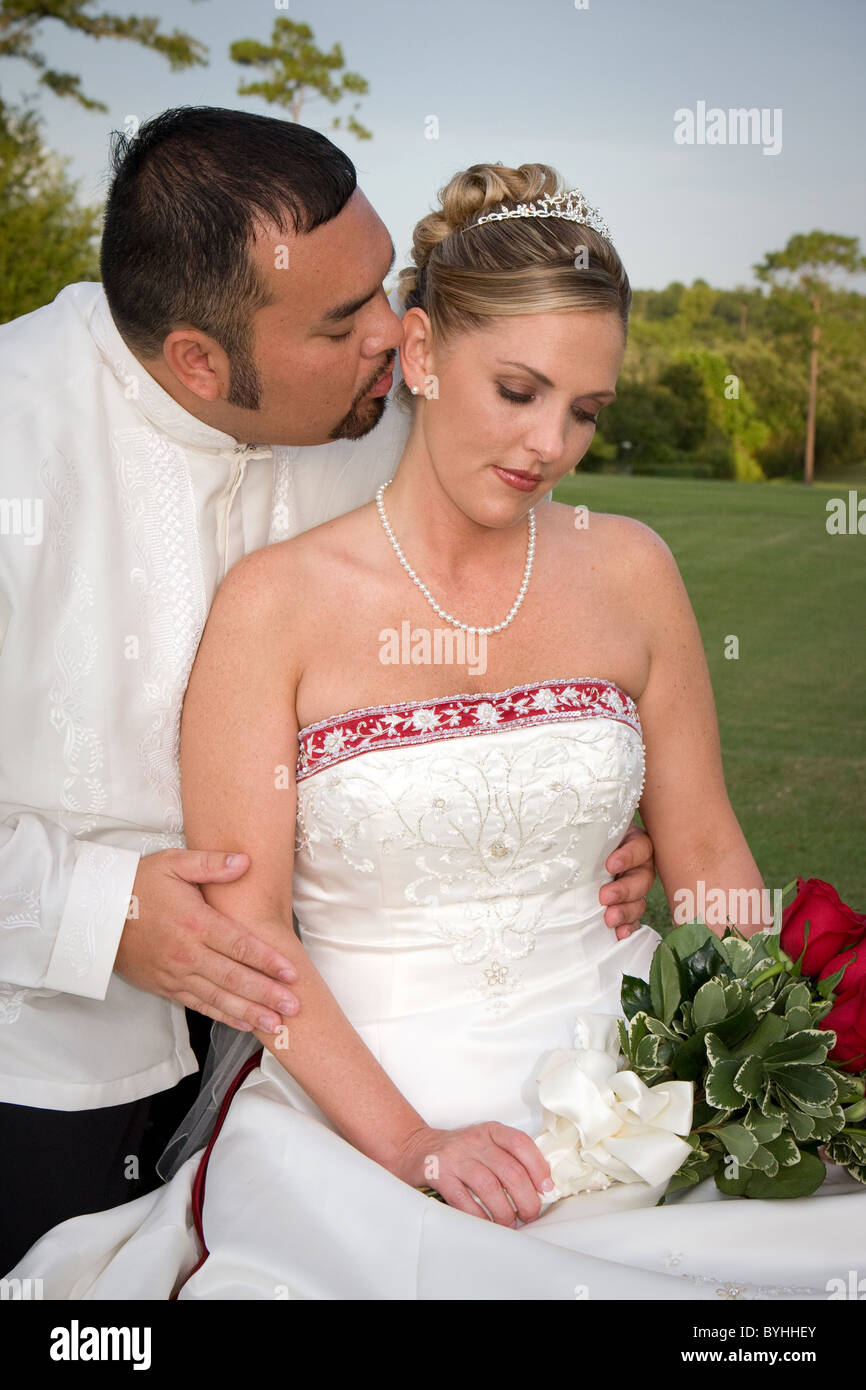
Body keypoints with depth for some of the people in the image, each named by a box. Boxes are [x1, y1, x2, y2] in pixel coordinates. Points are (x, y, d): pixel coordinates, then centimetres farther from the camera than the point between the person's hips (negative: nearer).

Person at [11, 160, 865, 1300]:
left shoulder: (630, 571, 5)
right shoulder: (276, 603, -5)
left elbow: (706, 852, 9)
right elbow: (245, 921, -7)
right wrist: (411, 1145, -16)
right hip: (360, 1111, -2)